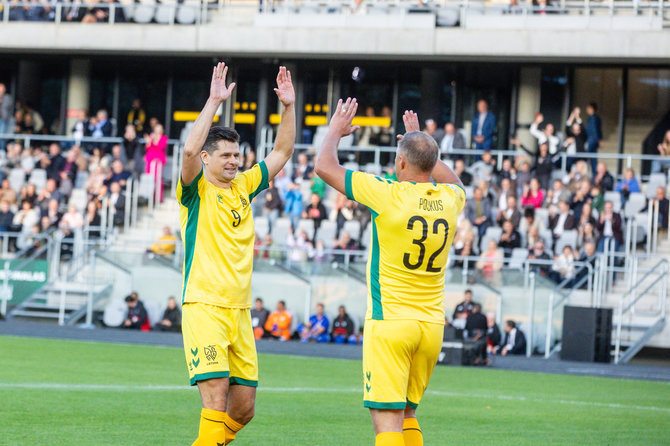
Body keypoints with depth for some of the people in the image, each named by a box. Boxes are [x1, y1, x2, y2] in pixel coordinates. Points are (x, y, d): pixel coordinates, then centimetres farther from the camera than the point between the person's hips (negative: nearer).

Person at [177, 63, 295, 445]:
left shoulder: (243, 186, 16)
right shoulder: (196, 190, -1)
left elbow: (282, 153, 20)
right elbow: (190, 150, -21)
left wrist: (289, 107, 9)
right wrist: (215, 102, -23)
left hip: (239, 311, 7)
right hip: (204, 308, -7)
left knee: (244, 409, 6)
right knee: (216, 399, -17)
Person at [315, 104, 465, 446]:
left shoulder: (389, 195, -12)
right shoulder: (449, 199, 3)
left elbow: (325, 167, -2)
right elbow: (452, 180, 32)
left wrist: (335, 131, 16)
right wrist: (421, 141, 38)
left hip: (389, 320, -6)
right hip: (432, 324, 6)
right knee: (407, 414, 17)